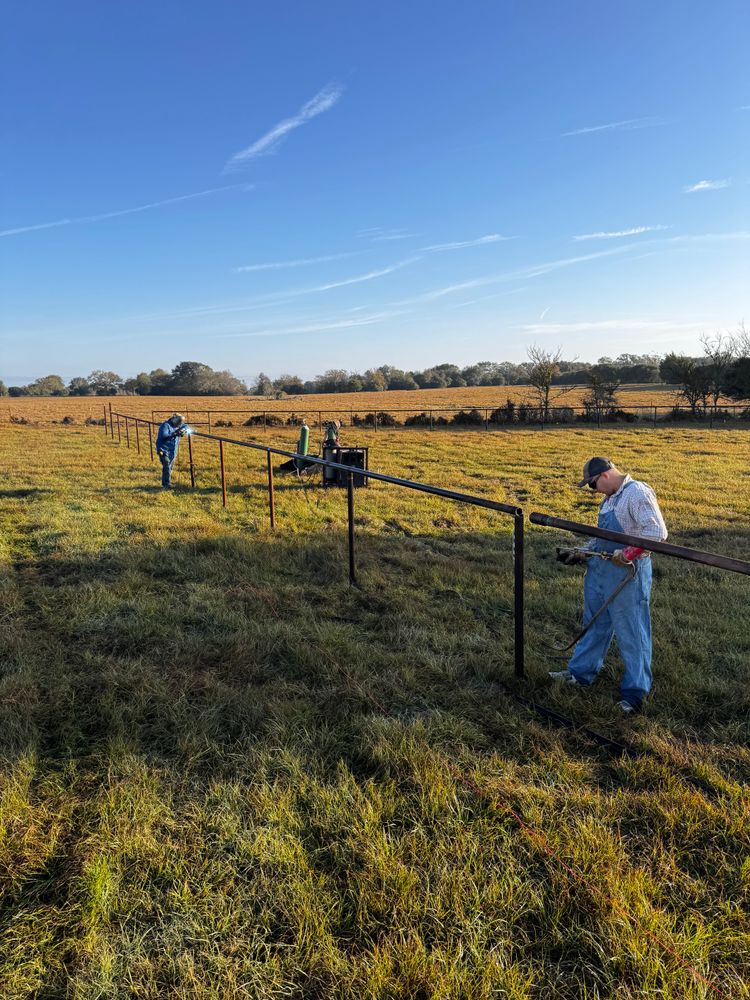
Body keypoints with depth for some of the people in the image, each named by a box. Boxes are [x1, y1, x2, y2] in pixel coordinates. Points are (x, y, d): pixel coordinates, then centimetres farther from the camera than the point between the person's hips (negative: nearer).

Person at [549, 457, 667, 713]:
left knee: (631, 632, 0)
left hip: (627, 573, -10)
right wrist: (581, 553, 13)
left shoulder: (638, 492, -16)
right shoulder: (610, 497, 14)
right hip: (599, 568, 10)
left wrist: (627, 554, -27)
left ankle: (635, 692, 12)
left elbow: (657, 531, -24)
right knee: (594, 624, 20)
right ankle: (581, 673, 34)